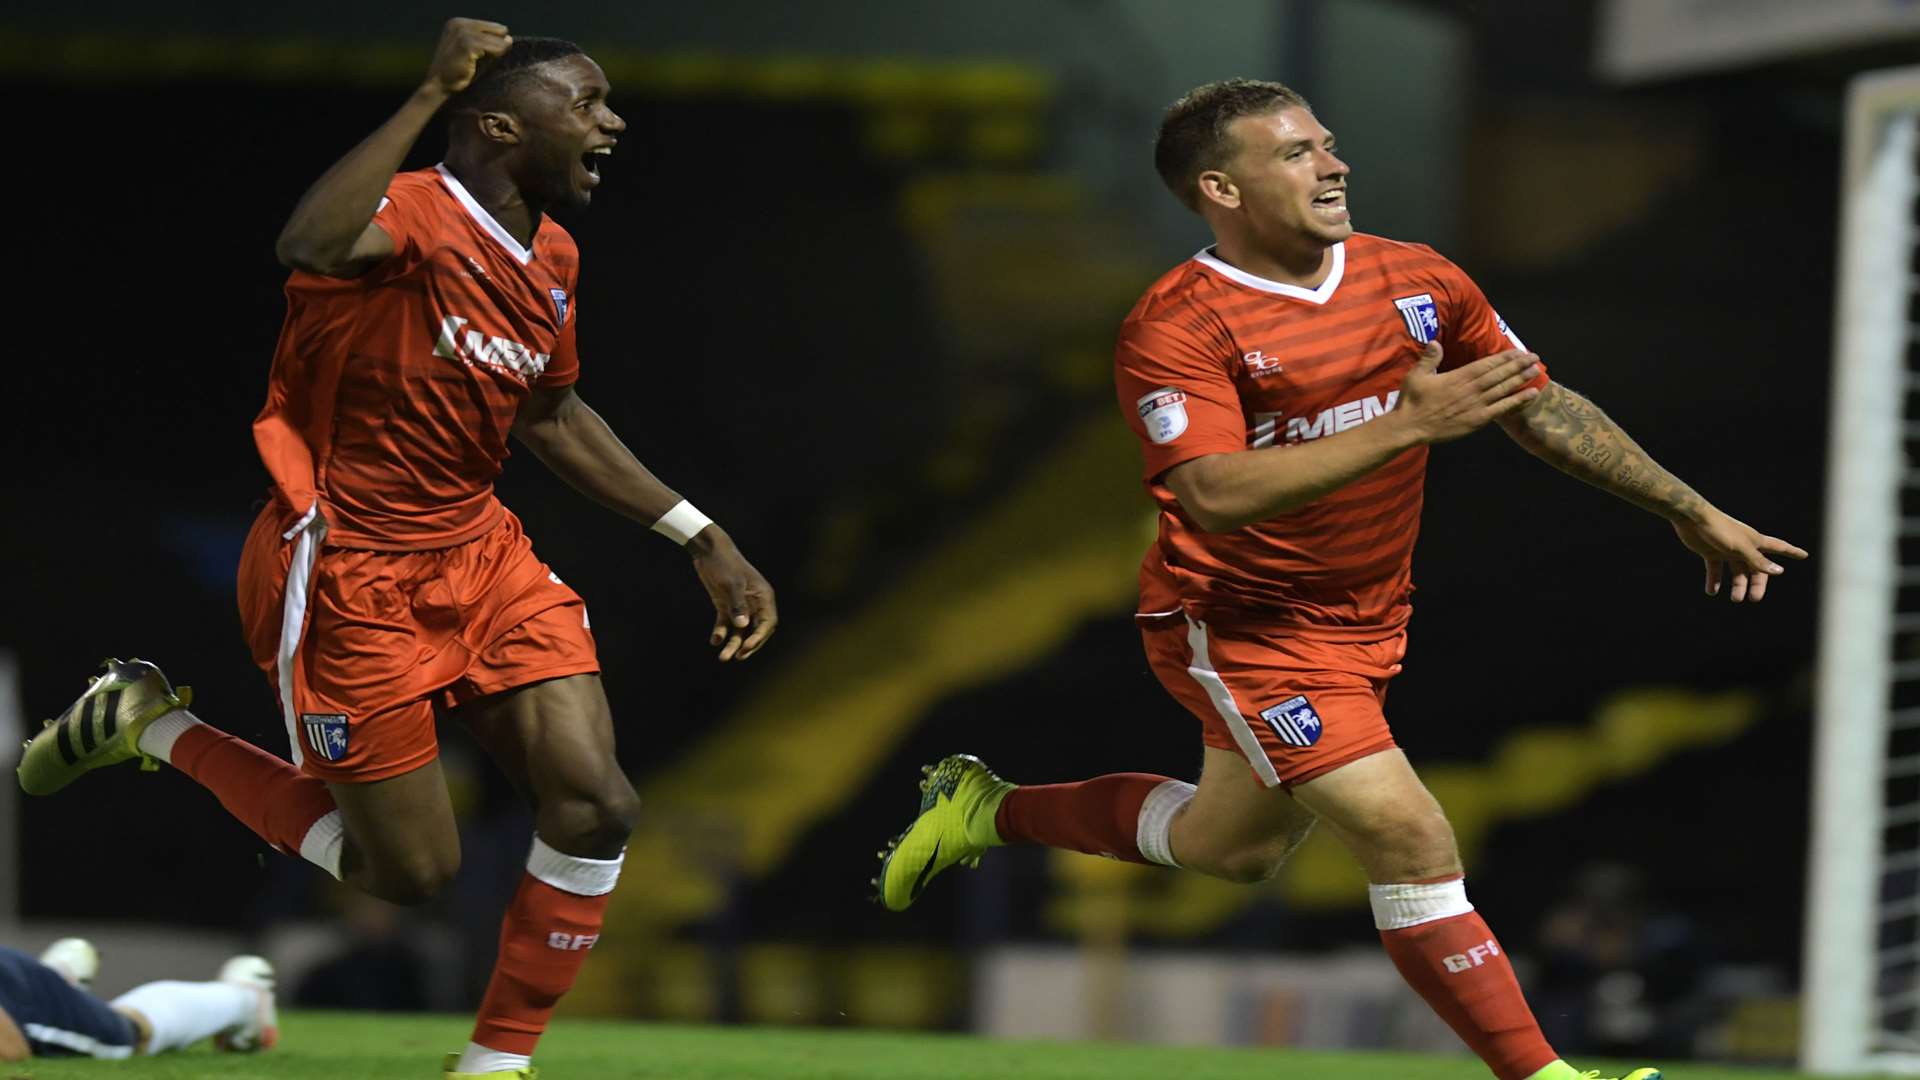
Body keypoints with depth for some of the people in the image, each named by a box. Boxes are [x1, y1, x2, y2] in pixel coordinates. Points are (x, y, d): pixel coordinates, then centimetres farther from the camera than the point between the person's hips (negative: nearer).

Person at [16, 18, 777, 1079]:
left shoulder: (552, 261, 5)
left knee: (596, 808, -8)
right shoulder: (419, 215, -23)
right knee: (411, 869, 2)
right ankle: (150, 724, 21)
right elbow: (310, 245, -48)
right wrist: (429, 97, -43)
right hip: (351, 575, -8)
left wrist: (701, 539, 21)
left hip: (475, 549, 8)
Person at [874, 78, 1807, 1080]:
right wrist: (1409, 424, -35)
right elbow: (1215, 496, -32)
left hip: (1360, 624, 8)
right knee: (1411, 841, -17)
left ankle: (988, 810, 41)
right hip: (1237, 626, -7)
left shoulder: (1419, 283, -1)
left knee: (1232, 845, 23)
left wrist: (1693, 512, 10)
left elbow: (1543, 408, 10)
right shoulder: (1174, 328, -20)